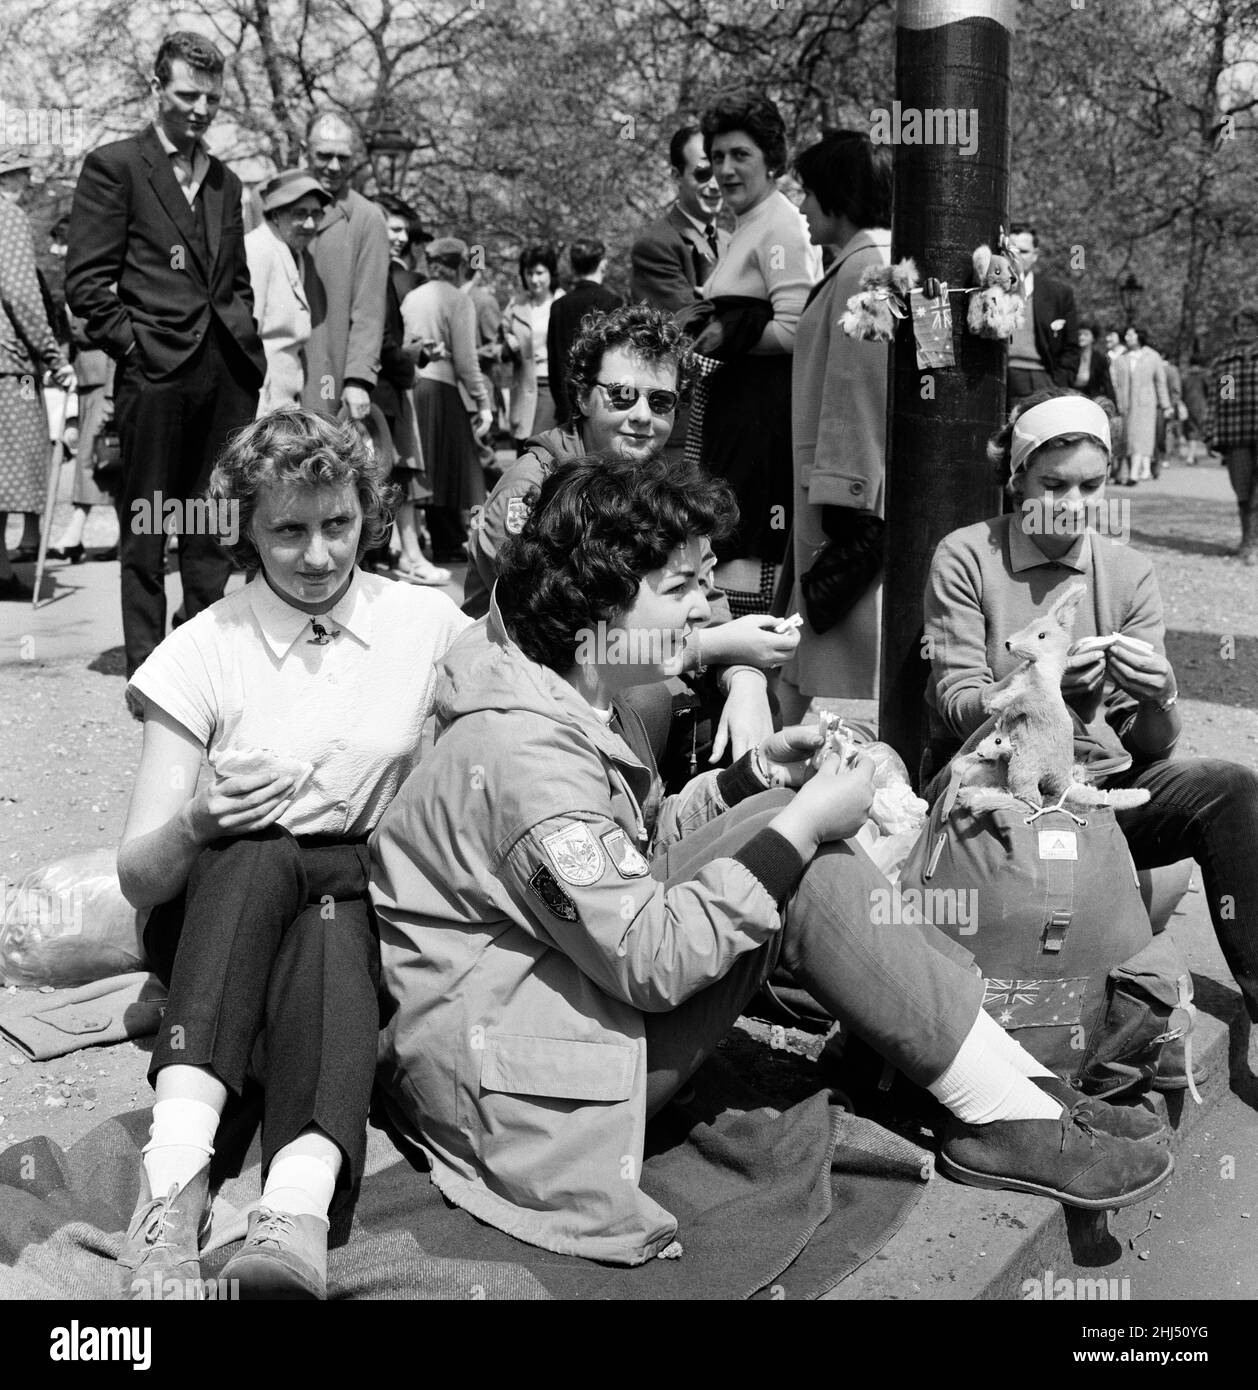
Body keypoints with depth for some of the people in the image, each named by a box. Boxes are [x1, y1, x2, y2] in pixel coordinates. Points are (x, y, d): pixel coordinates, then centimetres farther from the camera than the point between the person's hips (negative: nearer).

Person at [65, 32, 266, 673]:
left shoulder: (224, 180, 19)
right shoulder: (113, 165, 0)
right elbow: (85, 282, -5)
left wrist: (248, 348, 12)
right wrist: (134, 345, -9)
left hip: (229, 375, 5)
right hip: (155, 373, -5)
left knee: (214, 526, 8)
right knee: (146, 527, 1)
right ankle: (147, 668, 8)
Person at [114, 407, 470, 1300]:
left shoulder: (429, 623, 1)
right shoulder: (204, 649, -2)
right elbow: (138, 876, -4)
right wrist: (195, 826, -27)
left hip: (372, 899, 0)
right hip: (222, 913, 0)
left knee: (330, 923, -35)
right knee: (260, 855, -35)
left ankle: (304, 1197, -56)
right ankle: (179, 1156, -48)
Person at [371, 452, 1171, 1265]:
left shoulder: (577, 700, 5)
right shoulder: (522, 747, -26)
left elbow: (640, 850, 13)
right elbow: (647, 961, -27)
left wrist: (759, 772, 0)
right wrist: (802, 827, -22)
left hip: (567, 986, 10)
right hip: (504, 1079, -9)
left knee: (792, 838, -4)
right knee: (799, 867, -18)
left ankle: (1026, 1087, -3)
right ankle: (1008, 1120, -7)